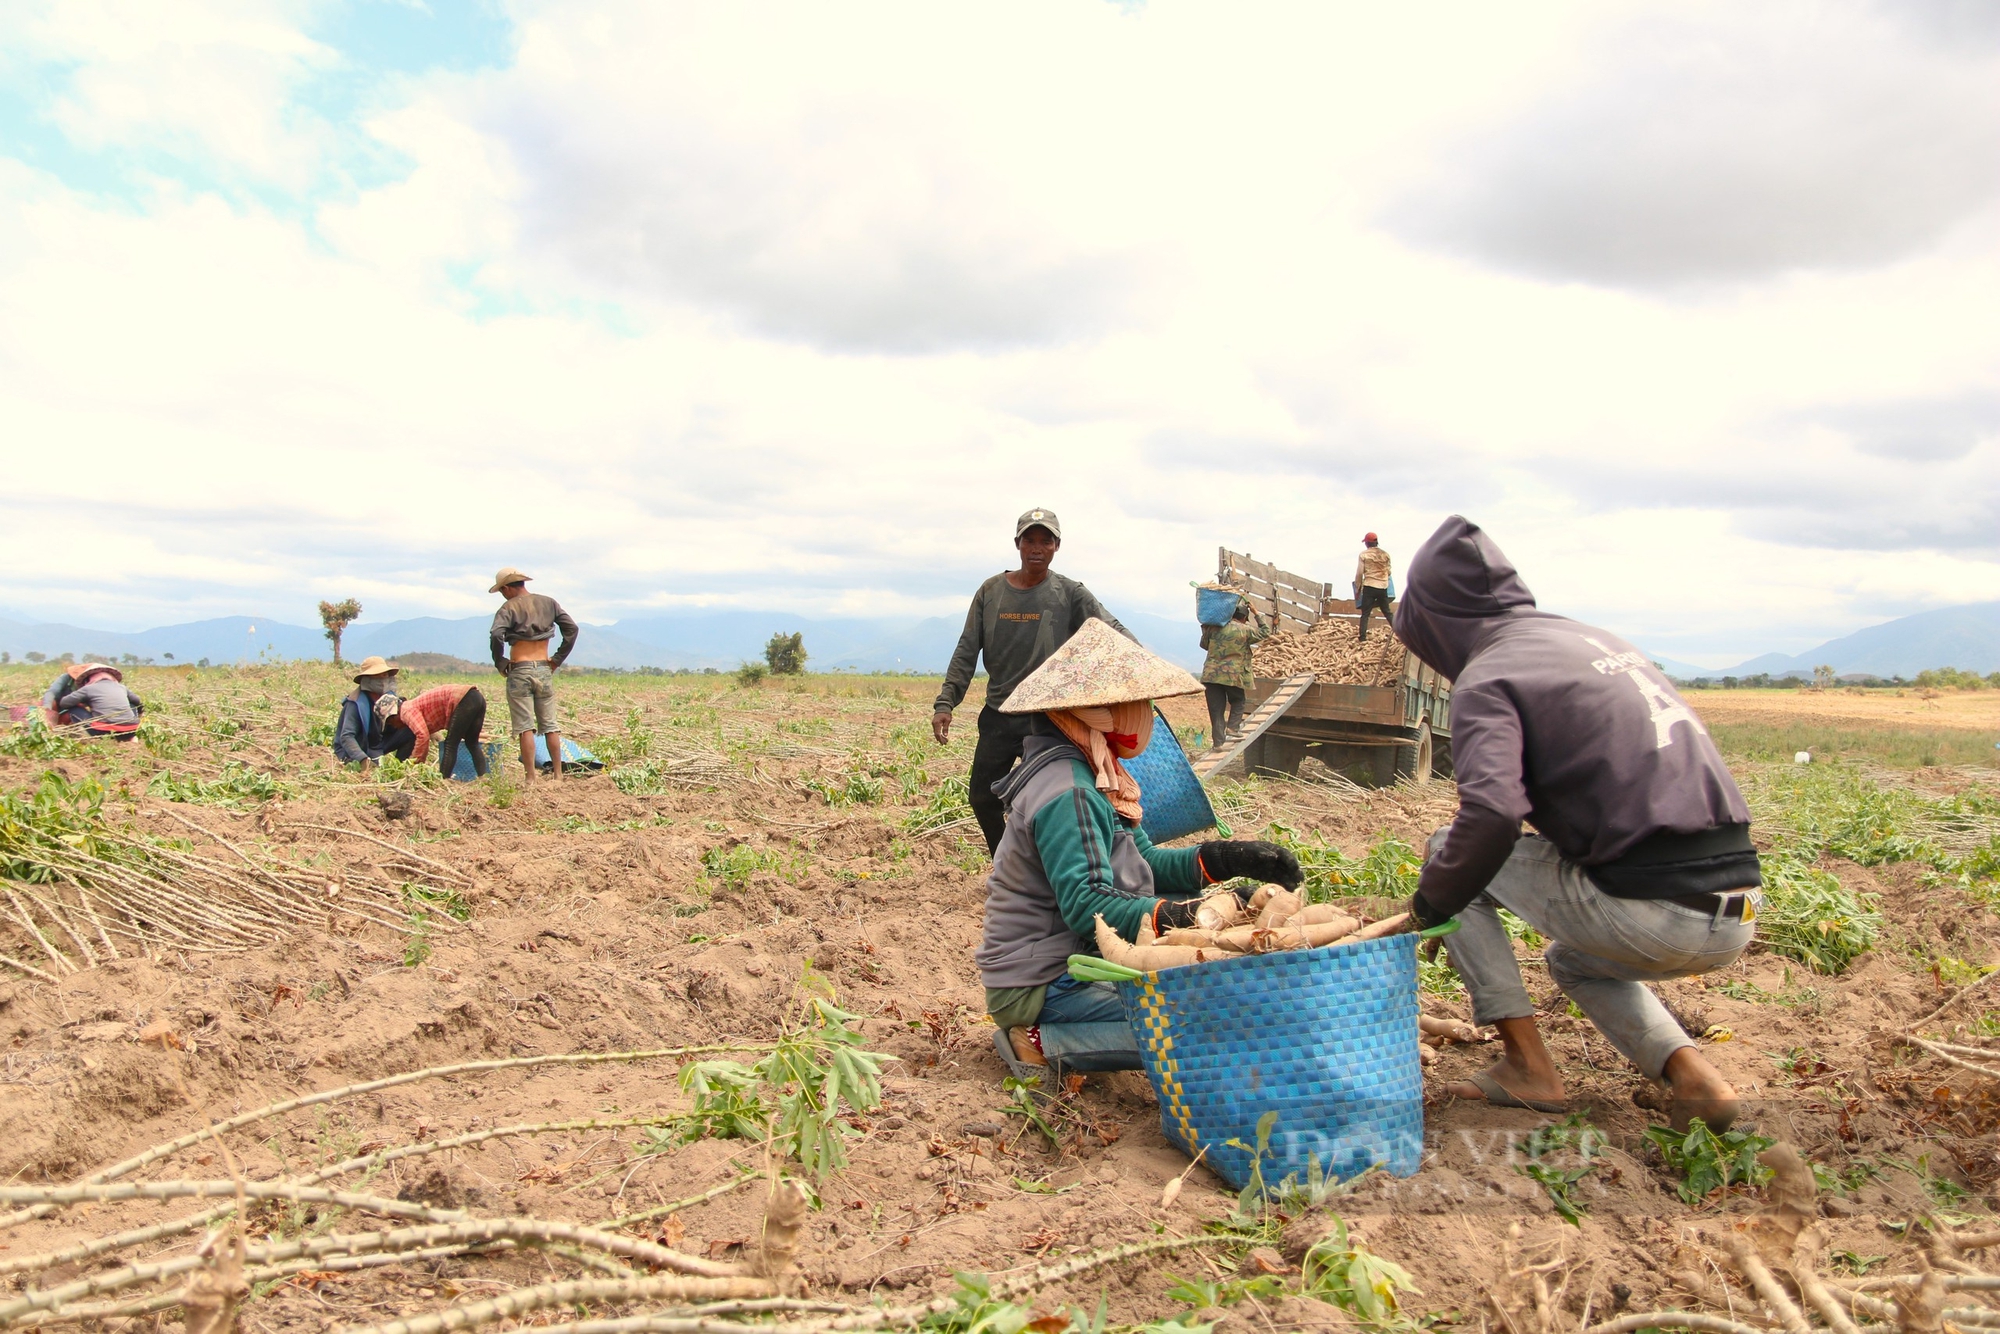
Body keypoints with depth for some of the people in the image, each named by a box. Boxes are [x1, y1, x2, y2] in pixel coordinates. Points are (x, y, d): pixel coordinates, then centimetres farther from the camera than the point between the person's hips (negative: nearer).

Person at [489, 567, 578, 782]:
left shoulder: (509, 607, -5)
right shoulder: (548, 603, 9)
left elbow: (497, 635, -21)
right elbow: (571, 628, 5)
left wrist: (500, 663, -7)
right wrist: (558, 659, 9)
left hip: (519, 671, -4)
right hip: (544, 670, 4)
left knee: (525, 727, -1)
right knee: (550, 725, 10)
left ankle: (531, 778, -3)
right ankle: (558, 774, 10)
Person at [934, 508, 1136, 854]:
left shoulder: (1070, 594, -3)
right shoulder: (991, 591, 3)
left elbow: (1113, 631, -10)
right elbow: (966, 652, 4)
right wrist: (945, 703, -4)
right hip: (998, 717, 4)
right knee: (982, 798, 11)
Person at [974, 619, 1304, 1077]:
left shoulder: (1091, 777, 11)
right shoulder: (1068, 795, -22)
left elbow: (1145, 862, 12)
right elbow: (1087, 905, -31)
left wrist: (1228, 859, -1)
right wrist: (1183, 916, -39)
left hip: (1075, 959, 11)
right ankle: (1044, 1042, -11)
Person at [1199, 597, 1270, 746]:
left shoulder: (1214, 628, 6)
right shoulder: (1244, 630, -4)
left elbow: (1204, 644, 19)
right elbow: (1265, 632, 11)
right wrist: (1257, 614, 18)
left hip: (1211, 675, 3)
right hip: (1233, 676, -3)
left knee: (1216, 710, 5)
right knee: (1237, 703, 21)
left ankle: (1218, 742, 5)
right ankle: (1233, 728, 6)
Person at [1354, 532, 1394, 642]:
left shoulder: (1364, 555, -3)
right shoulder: (1385, 554, 8)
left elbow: (1359, 573, -5)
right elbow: (1389, 572, 11)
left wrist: (1357, 588, 5)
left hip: (1369, 587, -3)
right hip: (1383, 587, 3)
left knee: (1365, 614, 1)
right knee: (1387, 612, 16)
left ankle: (1363, 638, -6)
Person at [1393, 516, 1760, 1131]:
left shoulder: (1487, 676, -7)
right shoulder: (1596, 638, 18)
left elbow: (1491, 815, -23)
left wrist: (1429, 906, -5)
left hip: (1646, 913, -8)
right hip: (1736, 915, 8)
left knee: (1449, 849, 10)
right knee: (1574, 960, 35)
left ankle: (1527, 1065, 9)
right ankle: (1690, 1074, 11)